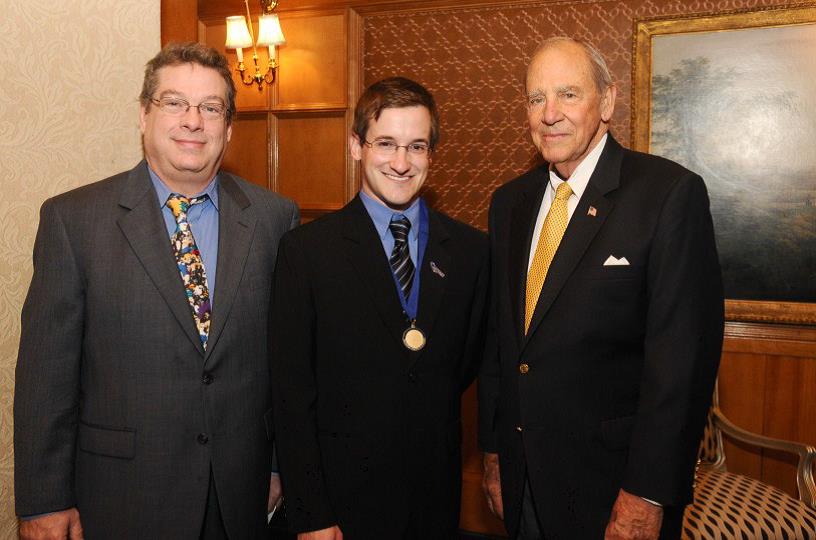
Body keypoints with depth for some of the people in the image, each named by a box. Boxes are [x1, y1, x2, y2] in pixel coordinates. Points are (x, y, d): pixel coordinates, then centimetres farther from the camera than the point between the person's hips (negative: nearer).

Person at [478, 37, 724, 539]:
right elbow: (497, 336, 8)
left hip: (611, 478, -5)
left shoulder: (670, 192, -13)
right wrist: (494, 451, 10)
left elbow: (682, 354, -17)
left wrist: (645, 498, -17)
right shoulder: (509, 202, 5)